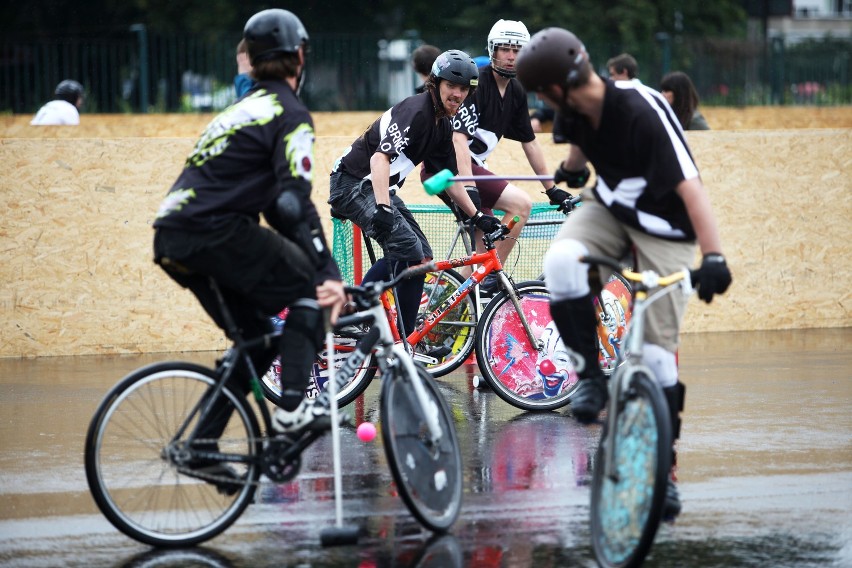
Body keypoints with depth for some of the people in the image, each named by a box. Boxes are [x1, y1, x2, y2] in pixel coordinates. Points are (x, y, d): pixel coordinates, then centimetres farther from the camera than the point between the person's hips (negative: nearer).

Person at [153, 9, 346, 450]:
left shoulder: (244, 109, 25)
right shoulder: (290, 114, -2)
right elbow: (294, 203, -15)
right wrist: (329, 275, -18)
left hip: (173, 241, 8)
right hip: (215, 231, -8)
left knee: (257, 337, 17)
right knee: (311, 286, 3)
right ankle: (293, 405, -10)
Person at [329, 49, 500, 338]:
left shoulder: (443, 127, 11)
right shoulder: (416, 111, -19)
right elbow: (380, 157, -31)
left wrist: (478, 216, 16)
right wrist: (383, 208, -42)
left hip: (380, 189, 10)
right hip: (353, 183, -10)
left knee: (421, 256, 5)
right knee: (408, 252, -23)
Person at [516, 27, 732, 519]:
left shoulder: (644, 113, -32)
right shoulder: (576, 109, -11)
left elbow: (690, 186, -37)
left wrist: (714, 257, -45)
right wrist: (573, 166, 37)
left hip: (664, 230, -5)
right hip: (609, 208, 5)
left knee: (657, 349, -8)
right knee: (562, 262, -28)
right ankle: (590, 375, -12)